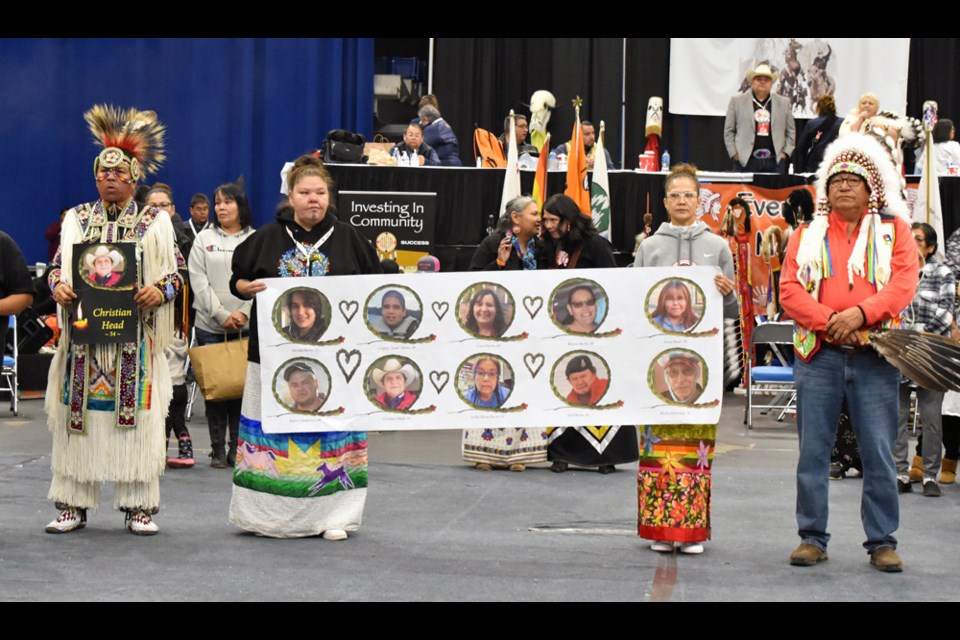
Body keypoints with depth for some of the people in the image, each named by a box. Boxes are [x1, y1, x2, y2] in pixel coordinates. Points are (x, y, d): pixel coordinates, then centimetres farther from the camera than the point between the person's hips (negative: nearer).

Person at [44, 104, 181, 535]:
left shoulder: (155, 222, 6)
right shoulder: (76, 219, 11)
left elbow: (177, 271, 5)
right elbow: (57, 266, 12)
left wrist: (161, 291, -15)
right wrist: (58, 286, -10)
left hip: (135, 335, -2)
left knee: (136, 417, -2)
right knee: (78, 416, 1)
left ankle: (139, 508, 5)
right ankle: (73, 506, 8)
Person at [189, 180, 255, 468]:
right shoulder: (204, 239, 10)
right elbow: (199, 281, 2)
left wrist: (245, 313, -12)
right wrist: (221, 315, -9)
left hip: (246, 326, 0)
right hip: (210, 326, 1)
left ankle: (237, 447, 4)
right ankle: (217, 449, 5)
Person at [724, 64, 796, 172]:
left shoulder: (784, 103, 13)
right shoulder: (737, 101, 7)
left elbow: (791, 131, 16)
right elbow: (728, 131, 8)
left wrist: (785, 153, 5)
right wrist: (734, 154, -1)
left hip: (774, 162, 2)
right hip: (745, 161, -1)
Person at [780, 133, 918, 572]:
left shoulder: (894, 231, 9)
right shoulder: (808, 235, 12)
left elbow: (903, 285, -5)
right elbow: (790, 290, 0)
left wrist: (859, 313, -19)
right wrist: (829, 321, -14)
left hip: (874, 357, -1)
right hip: (818, 356, 1)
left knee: (879, 452, -2)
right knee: (813, 450, 3)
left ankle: (882, 542, 6)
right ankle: (812, 538, 12)